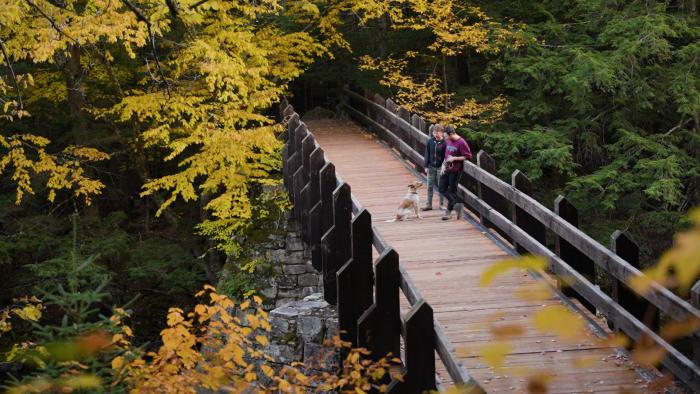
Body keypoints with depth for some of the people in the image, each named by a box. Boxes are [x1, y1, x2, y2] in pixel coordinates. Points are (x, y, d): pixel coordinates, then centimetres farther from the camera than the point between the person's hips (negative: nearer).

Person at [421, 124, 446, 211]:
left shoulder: (444, 142, -11)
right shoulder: (430, 141, -1)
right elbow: (427, 154, 5)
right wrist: (426, 166, 2)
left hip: (440, 167, -3)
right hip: (431, 167, 3)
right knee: (430, 186, 8)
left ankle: (442, 204, 18)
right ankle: (428, 204, 15)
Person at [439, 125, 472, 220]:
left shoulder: (461, 143, -16)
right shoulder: (447, 141, 6)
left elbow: (468, 156, -15)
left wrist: (454, 158, -19)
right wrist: (444, 164, 12)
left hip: (455, 170, -8)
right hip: (446, 169, 8)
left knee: (452, 191, 2)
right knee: (442, 189, 5)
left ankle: (449, 211, 11)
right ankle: (458, 203, 10)